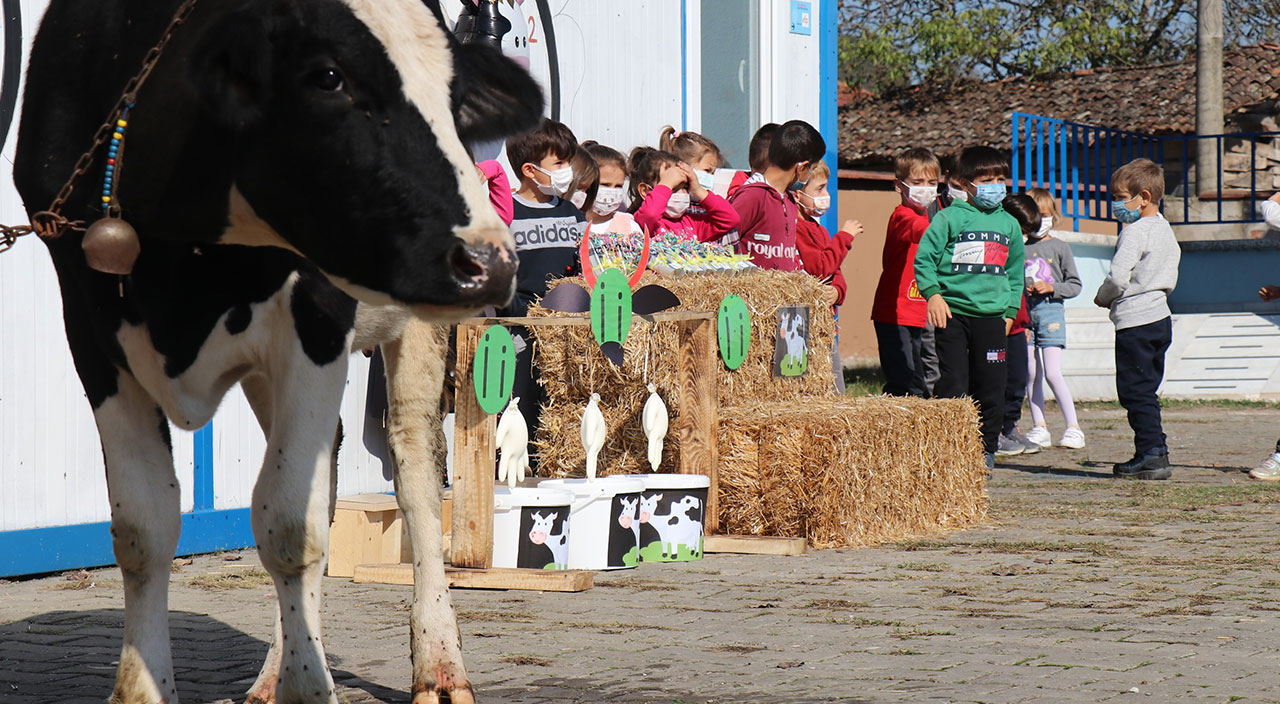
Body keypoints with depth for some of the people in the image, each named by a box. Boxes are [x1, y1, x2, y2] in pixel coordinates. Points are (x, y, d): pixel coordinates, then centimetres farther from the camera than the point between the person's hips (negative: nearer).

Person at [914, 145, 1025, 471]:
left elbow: (1015, 272, 22)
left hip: (992, 315, 4)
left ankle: (986, 447, 15)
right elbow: (924, 258, -1)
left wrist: (1010, 310, 14)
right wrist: (933, 294, -12)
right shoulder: (950, 217, 0)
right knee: (952, 384, -6)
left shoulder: (1009, 224, 14)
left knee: (991, 386, 3)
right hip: (953, 312, -4)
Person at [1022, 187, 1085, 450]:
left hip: (1050, 311, -3)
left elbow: (1074, 285, 5)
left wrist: (1051, 287, -10)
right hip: (1024, 312, 3)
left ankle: (1074, 428, -6)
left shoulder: (1060, 248, 4)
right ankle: (1039, 428, 11)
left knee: (1052, 373, -11)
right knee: (1031, 374, 4)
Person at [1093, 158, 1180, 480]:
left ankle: (1151, 454, -8)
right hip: (1160, 317, 9)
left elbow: (1118, 277, -22)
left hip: (1135, 323, -9)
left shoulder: (1134, 233, -15)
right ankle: (1154, 454, 13)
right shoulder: (1166, 230, 14)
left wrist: (1103, 297, -4)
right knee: (1146, 391, 14)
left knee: (1135, 391, -5)